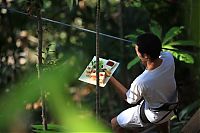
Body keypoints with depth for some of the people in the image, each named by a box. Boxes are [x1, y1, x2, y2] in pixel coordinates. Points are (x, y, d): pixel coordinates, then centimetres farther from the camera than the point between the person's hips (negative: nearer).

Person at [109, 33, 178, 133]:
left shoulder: (141, 82, -40)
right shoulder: (169, 57, -27)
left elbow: (130, 99, -17)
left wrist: (110, 79, -13)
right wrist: (139, 48, -13)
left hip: (154, 116, -5)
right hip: (172, 107, 5)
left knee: (115, 123, 12)